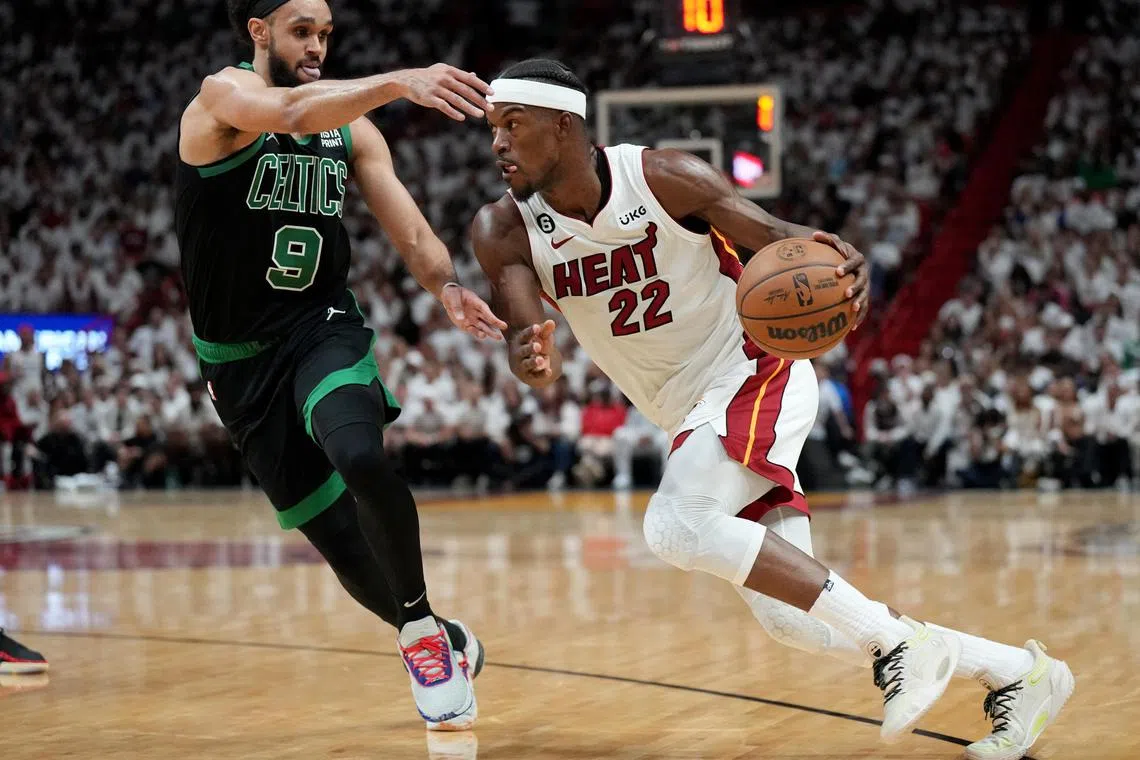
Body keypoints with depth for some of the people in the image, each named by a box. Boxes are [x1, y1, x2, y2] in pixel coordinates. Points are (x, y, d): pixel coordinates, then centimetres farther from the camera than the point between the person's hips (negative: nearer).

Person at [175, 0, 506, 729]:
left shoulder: (352, 128, 5)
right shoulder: (222, 95, -10)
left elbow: (408, 226, -5)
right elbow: (293, 113, -32)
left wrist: (446, 283, -27)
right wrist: (399, 82, -48)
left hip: (324, 329, 1)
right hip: (241, 359, -1)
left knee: (362, 459, -31)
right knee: (341, 540, 2)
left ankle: (422, 629, -12)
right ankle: (447, 643, 27)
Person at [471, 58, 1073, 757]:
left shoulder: (664, 178, -16)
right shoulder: (506, 230, -7)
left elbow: (783, 241, -10)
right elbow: (538, 362, -18)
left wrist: (841, 263, -34)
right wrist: (530, 358, -43)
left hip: (756, 373, -5)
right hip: (692, 413, 5)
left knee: (676, 526, -31)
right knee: (794, 618, -5)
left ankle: (897, 642, -24)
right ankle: (1016, 672, 8)